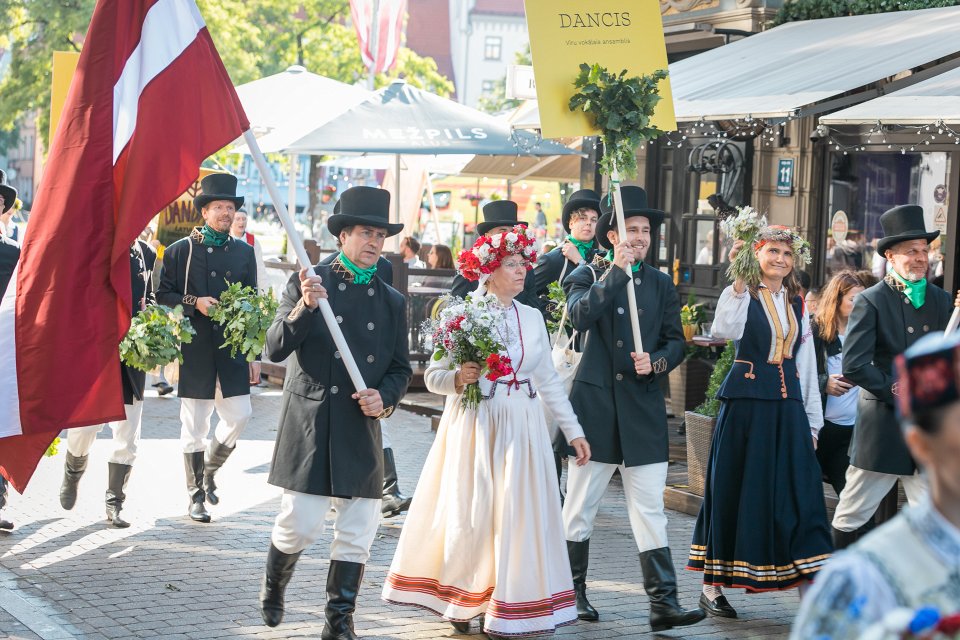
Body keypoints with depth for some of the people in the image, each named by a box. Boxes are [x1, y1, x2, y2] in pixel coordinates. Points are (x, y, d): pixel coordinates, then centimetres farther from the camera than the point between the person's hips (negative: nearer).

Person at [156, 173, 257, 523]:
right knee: (193, 426, 1)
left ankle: (210, 470, 23)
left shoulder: (244, 253, 11)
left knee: (239, 416, -4)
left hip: (232, 349, 2)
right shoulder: (180, 251, 3)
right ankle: (196, 496, 12)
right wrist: (194, 303, -14)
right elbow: (163, 296, 1)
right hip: (194, 351, -2)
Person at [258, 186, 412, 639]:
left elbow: (401, 369, 16)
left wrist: (384, 397, -5)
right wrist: (305, 308, -22)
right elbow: (275, 349, -7)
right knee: (301, 524, -5)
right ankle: (274, 583, 27)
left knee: (357, 534, 2)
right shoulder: (307, 285, 1)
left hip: (362, 431, 3)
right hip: (309, 426, -3)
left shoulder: (391, 302, 11)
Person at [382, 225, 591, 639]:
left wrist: (573, 431, 12)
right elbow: (433, 376, -3)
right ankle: (462, 602, 19)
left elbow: (548, 380, 14)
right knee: (471, 515, 1)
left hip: (520, 427, 4)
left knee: (516, 515, 2)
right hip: (473, 426, -4)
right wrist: (458, 379, -25)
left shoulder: (532, 318, 8)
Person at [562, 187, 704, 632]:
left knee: (650, 510, -1)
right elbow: (580, 315, -19)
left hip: (643, 410, 2)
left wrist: (656, 361, -9)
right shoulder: (589, 276, 2)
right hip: (594, 405, -2)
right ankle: (572, 592, 20)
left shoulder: (661, 284, 12)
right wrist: (616, 271, -20)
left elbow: (676, 341, 11)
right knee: (580, 506, 6)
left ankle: (663, 602, -4)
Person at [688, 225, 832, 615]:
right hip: (746, 403, -5)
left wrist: (811, 421, 13)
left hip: (788, 405, 5)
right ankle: (712, 586, 12)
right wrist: (739, 281, -33)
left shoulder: (797, 302, 14)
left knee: (799, 494, 0)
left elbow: (806, 362, 16)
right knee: (734, 491, 1)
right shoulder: (743, 294, -3)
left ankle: (810, 593, 0)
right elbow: (725, 330, -26)